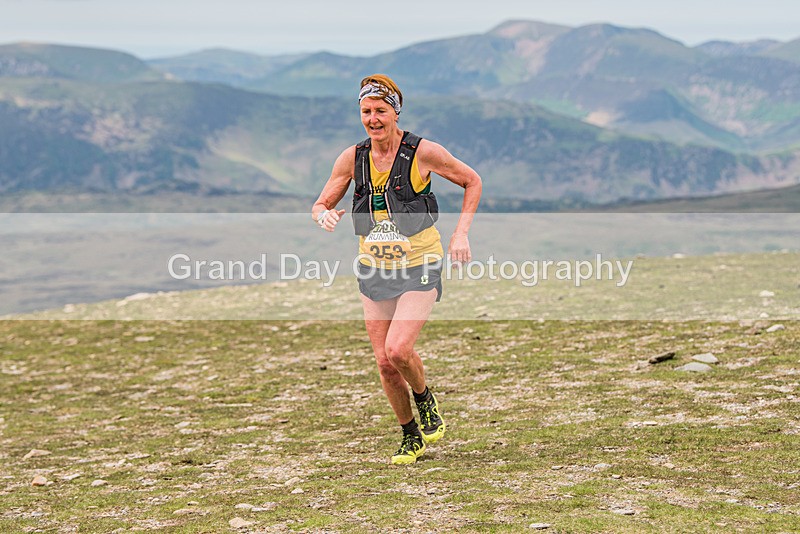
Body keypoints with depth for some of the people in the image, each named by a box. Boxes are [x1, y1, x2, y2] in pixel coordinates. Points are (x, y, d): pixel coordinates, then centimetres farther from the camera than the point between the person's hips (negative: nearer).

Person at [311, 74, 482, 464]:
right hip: (374, 271, 4)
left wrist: (461, 232, -7)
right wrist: (324, 215, -17)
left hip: (419, 268, -4)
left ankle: (425, 399, 12)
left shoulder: (423, 152, -11)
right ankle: (411, 436, 24)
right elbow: (320, 205, 7)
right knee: (384, 363, 3)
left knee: (398, 349, -21)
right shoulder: (352, 158, -1)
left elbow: (472, 181, 3)